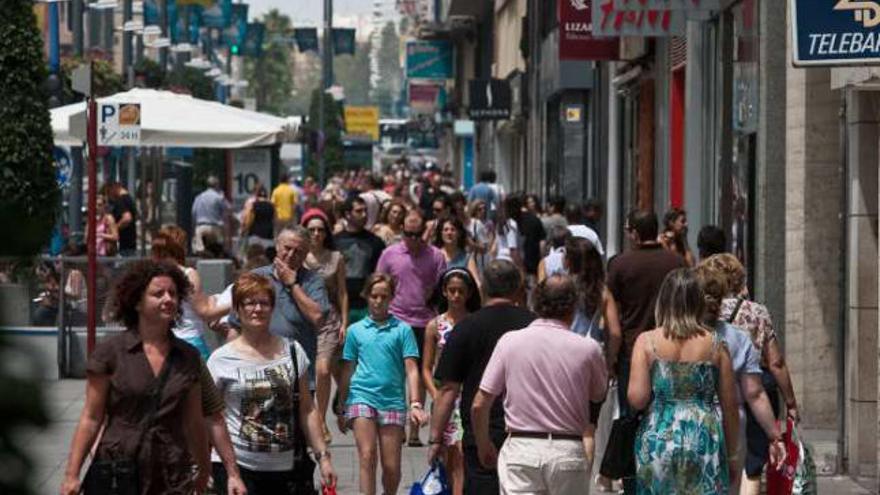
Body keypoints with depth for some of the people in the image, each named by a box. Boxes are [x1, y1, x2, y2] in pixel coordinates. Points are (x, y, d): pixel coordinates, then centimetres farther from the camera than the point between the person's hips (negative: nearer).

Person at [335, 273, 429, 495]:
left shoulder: (402, 330, 5)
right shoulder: (356, 331, 9)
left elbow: (411, 369, 1)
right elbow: (347, 371, 14)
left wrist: (415, 404, -9)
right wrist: (342, 410, 16)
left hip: (393, 400, 0)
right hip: (362, 397, 0)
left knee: (391, 467, 2)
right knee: (367, 457, -14)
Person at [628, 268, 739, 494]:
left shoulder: (647, 342, -3)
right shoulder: (714, 344, 0)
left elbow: (637, 399, -10)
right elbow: (729, 405, 5)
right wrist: (731, 454, 15)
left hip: (659, 440, 0)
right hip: (705, 440, 0)